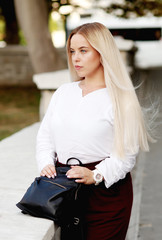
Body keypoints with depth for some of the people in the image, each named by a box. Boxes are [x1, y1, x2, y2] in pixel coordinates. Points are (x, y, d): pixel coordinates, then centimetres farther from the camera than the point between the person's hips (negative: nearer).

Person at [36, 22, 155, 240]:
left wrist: (96, 175, -24)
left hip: (106, 190, -4)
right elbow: (45, 135, 13)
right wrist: (46, 163, -5)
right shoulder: (63, 92, 10)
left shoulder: (119, 99, -6)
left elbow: (127, 153, -12)